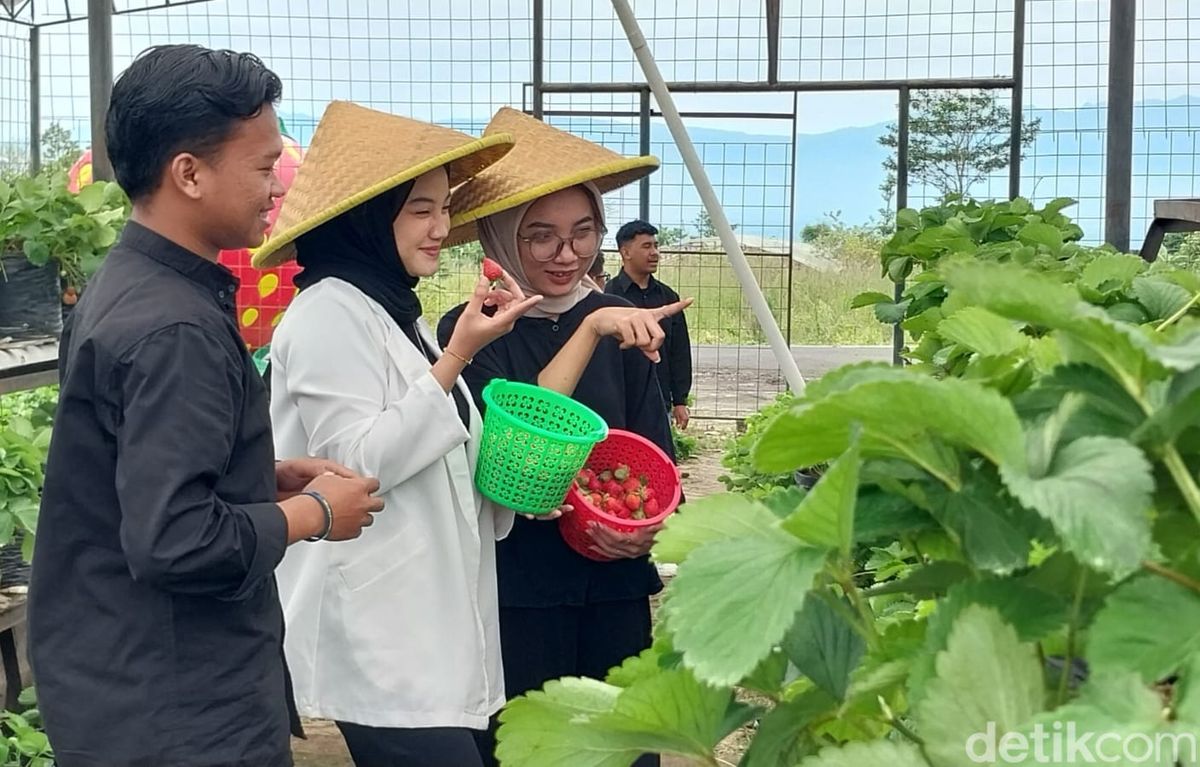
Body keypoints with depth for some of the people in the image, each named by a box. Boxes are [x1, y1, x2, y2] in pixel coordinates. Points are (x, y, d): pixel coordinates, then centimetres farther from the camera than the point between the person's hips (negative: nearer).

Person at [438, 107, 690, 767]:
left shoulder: (623, 324, 4)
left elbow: (657, 453, 9)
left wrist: (653, 526, -10)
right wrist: (590, 331, -24)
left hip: (615, 585, 3)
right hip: (516, 592, -3)